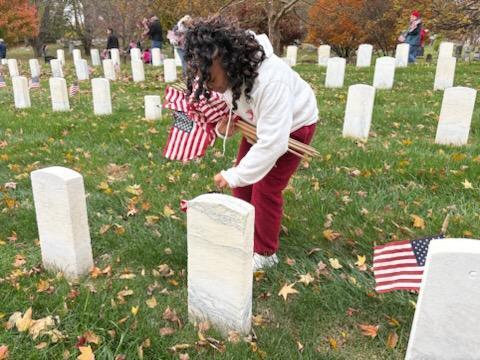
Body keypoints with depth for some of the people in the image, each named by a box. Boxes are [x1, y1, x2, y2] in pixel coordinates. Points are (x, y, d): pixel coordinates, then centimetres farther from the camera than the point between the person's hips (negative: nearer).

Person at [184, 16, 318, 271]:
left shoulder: (270, 80, -43)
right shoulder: (223, 74, -20)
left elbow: (273, 143, -42)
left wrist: (233, 176, -36)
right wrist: (224, 124, -21)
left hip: (293, 125, -7)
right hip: (260, 121, 7)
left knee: (265, 188, -7)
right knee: (243, 180, 7)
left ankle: (265, 253, 15)